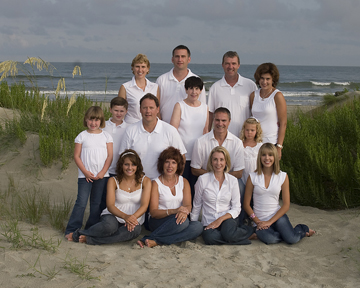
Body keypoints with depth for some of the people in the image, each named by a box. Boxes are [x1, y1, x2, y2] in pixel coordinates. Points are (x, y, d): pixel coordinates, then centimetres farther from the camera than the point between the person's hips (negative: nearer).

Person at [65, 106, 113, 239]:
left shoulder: (106, 136, 6)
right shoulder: (82, 136, 3)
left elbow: (110, 156, 2)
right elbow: (76, 156, 0)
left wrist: (102, 172, -8)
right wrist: (85, 172, -9)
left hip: (102, 176, 2)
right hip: (85, 175, -2)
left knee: (97, 203, 6)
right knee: (81, 202, -7)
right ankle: (71, 230, 0)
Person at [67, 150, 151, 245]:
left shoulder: (145, 181, 0)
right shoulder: (113, 181, 0)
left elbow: (144, 205, -9)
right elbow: (110, 206, -10)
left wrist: (133, 217, -31)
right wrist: (125, 216, -30)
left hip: (134, 219, 1)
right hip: (113, 216, -1)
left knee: (135, 229, -37)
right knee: (109, 225, -39)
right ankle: (77, 234, -15)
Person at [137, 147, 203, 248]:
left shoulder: (184, 182, 12)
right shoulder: (156, 183, 1)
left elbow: (188, 205, -2)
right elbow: (153, 212, -8)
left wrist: (184, 211, -28)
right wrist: (173, 211, -26)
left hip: (178, 220, 4)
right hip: (158, 221, -4)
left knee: (198, 227, -29)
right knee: (183, 222, -35)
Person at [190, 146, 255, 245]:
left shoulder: (233, 180, 2)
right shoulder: (203, 179, -2)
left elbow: (236, 208, 1)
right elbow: (197, 205, 8)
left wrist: (221, 219, -14)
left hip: (228, 219, 0)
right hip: (208, 222, 0)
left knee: (228, 234, -36)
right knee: (210, 238, -35)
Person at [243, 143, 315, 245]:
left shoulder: (283, 177, 1)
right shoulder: (253, 177, -1)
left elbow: (286, 205, -1)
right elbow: (246, 204, 2)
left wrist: (269, 222, -11)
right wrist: (257, 221, -11)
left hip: (277, 216, 1)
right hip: (260, 220, -1)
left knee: (292, 239, -24)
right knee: (269, 239, -34)